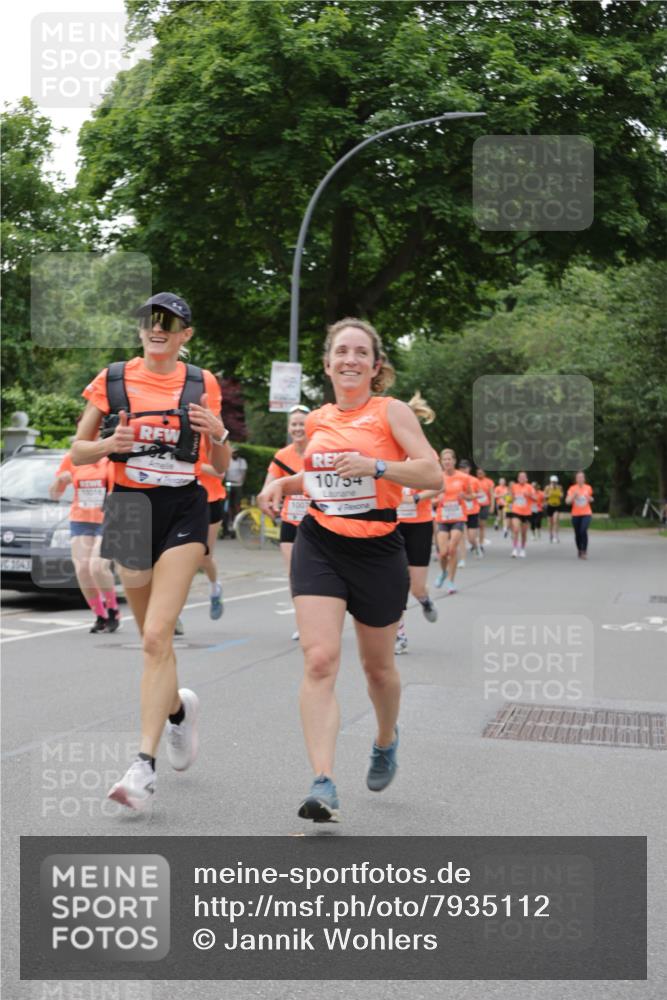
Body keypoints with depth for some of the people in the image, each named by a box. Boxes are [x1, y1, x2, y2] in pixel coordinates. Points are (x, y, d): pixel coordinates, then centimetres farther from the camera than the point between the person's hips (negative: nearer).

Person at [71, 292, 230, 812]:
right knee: (154, 636, 13)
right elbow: (78, 450, 7)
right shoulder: (112, 380, 3)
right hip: (131, 511, 2)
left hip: (183, 511, -2)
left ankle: (145, 765, -15)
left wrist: (218, 434, -12)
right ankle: (179, 707, 44)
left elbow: (221, 465, 9)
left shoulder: (202, 384, 3)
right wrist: (108, 444, -13)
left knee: (157, 636, -16)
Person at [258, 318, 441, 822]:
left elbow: (433, 474, -13)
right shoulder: (317, 420, 11)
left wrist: (375, 466, -26)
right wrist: (282, 484, 10)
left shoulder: (391, 412, -4)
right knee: (319, 660, -15)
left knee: (377, 665, 13)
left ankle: (386, 740, 45)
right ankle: (324, 784, -17)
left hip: (377, 550, -2)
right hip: (319, 546, 3)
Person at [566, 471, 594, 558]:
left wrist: (590, 498, -3)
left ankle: (584, 551, -13)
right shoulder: (572, 488, -3)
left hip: (586, 513, -1)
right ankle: (579, 550, 29)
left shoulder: (588, 488, 2)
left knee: (583, 531, -21)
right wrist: (573, 495, -25)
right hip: (576, 514, 1)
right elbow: (567, 501, -11)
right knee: (577, 534, 7)